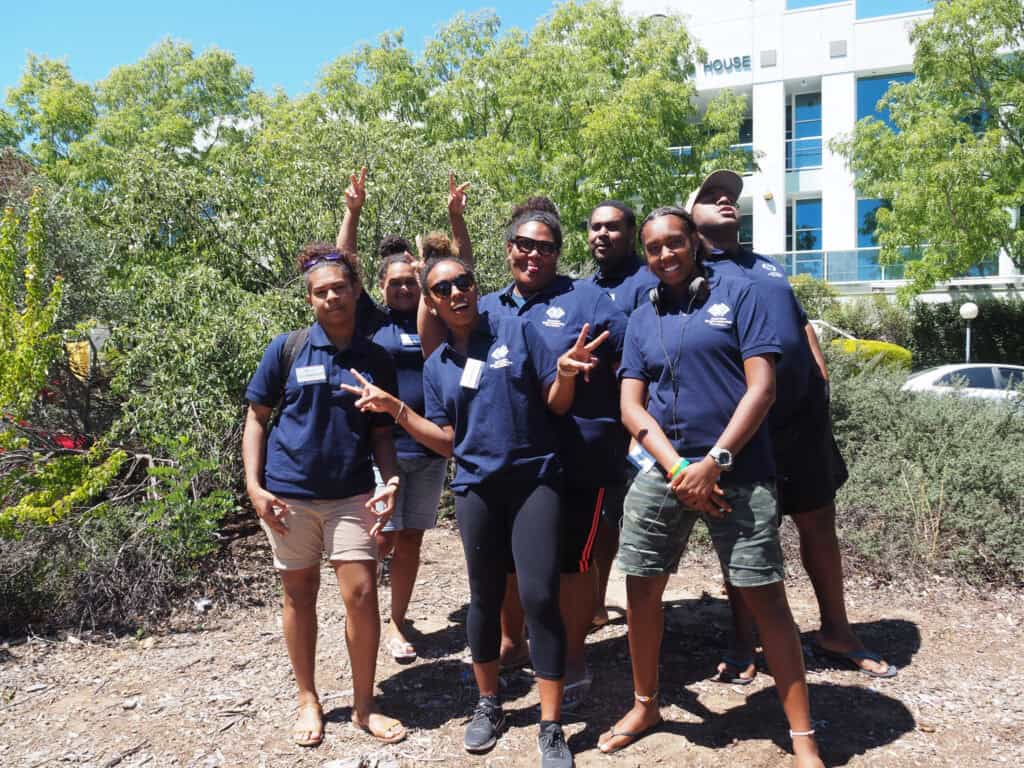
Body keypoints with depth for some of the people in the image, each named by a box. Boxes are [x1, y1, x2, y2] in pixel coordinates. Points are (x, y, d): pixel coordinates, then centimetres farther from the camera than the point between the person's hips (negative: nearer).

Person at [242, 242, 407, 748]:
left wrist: (390, 482, -8)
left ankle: (364, 706, 16)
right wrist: (254, 486, -7)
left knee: (362, 595, -2)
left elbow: (381, 432, 8)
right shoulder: (286, 349, -3)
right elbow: (256, 418, 2)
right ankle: (308, 701, 28)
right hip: (288, 495, -1)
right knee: (299, 596, 10)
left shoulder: (375, 360, 3)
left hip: (351, 496, 1)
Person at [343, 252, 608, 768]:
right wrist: (396, 410, -3)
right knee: (485, 597, 12)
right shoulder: (435, 366, 8)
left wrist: (566, 373, -23)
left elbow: (556, 405, -2)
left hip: (535, 479, -3)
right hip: (476, 487, 3)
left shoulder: (517, 330, -2)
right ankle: (488, 705, 31)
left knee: (539, 598, -8)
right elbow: (446, 442, 7)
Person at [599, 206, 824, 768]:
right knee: (641, 589, 9)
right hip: (664, 470, 4)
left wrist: (714, 461, -13)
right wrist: (678, 470, -10)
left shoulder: (735, 295, 1)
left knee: (765, 597, -2)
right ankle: (644, 705, 31)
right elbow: (632, 408, 5)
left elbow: (762, 387, -6)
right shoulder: (641, 320, 12)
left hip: (738, 473, -4)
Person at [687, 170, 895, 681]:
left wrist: (821, 382, 10)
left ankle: (836, 630, 29)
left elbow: (802, 325, 21)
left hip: (802, 413, 5)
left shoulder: (769, 266, 21)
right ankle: (743, 643, 20)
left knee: (819, 524, 12)